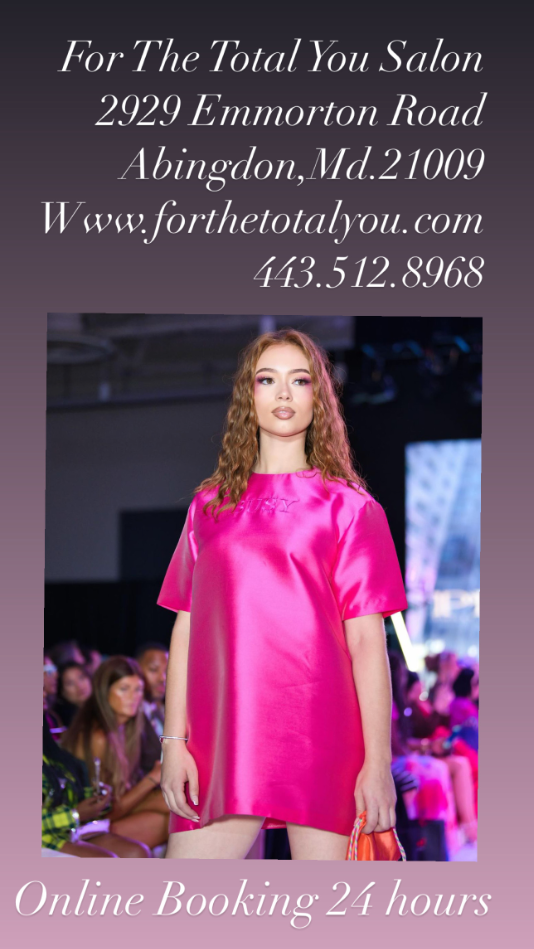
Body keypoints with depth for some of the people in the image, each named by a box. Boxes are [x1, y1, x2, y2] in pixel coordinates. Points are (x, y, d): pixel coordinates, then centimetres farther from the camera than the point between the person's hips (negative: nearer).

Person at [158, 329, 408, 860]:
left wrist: (378, 762, -6)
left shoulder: (348, 507, 7)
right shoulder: (210, 505, 16)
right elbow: (186, 627, 13)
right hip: (223, 740, 3)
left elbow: (367, 640, 1)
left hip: (321, 740, -2)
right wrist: (173, 741, 4)